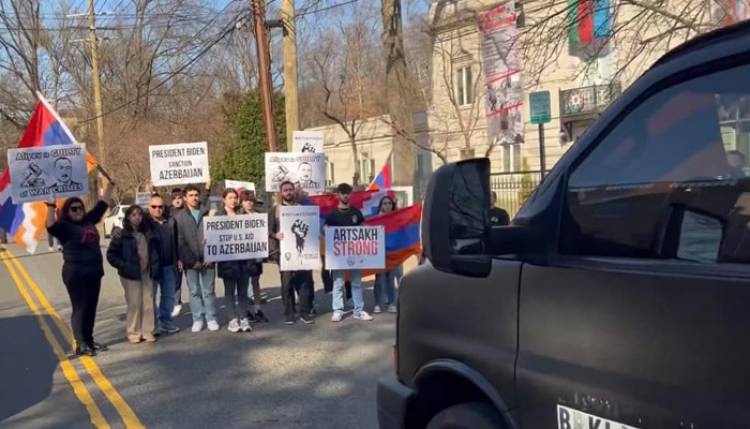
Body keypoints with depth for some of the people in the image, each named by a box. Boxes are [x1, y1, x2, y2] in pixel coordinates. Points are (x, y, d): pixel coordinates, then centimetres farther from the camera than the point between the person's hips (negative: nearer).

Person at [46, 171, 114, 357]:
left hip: (94, 272, 7)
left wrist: (110, 184, 20)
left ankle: (89, 340, 23)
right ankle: (80, 345, 4)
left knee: (91, 308, 13)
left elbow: (103, 203, 18)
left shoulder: (89, 221, 10)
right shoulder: (64, 226, -8)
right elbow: (50, 226, -30)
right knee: (80, 309, -2)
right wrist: (51, 205, -38)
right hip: (75, 275, -7)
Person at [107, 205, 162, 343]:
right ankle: (134, 333, 8)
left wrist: (156, 268, 4)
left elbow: (155, 252, 15)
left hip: (147, 273, 4)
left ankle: (148, 331, 13)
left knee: (148, 303, 4)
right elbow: (111, 254, -3)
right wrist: (123, 266, -11)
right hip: (131, 275, -4)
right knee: (134, 304, -3)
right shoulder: (122, 235, -4)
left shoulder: (149, 233, 8)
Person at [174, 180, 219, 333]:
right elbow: (180, 241, -3)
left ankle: (211, 319, 14)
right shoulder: (180, 216, 2)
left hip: (207, 260, 0)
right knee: (194, 291, 6)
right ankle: (197, 319, 14)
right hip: (190, 261, 0)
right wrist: (192, 260, -9)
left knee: (208, 291, 6)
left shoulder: (207, 213, 3)